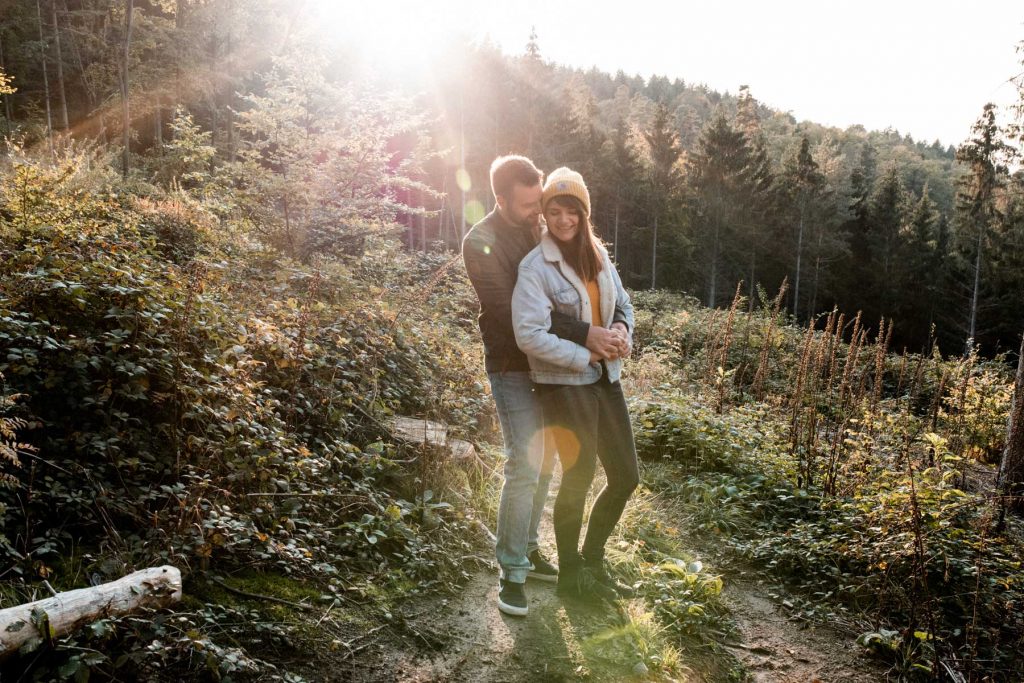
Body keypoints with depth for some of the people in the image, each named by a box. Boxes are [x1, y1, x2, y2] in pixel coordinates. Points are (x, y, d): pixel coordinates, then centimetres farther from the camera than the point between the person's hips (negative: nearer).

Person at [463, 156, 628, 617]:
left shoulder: (541, 230, 5)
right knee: (525, 469, -7)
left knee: (545, 465, 13)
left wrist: (613, 328, -11)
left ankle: (528, 549, 30)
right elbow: (513, 315, -23)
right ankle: (512, 573, 7)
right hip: (514, 371, -7)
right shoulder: (481, 243, -16)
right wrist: (583, 334, -26)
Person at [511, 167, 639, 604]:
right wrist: (585, 356, -18)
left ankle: (593, 561, 33)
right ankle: (570, 575, 27)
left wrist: (622, 327, -4)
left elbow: (622, 302, 19)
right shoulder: (536, 266, -13)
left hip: (605, 378, 7)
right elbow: (529, 335, -21)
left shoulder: (597, 254, 7)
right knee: (579, 477, 4)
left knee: (626, 476, 11)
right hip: (564, 383, -7)